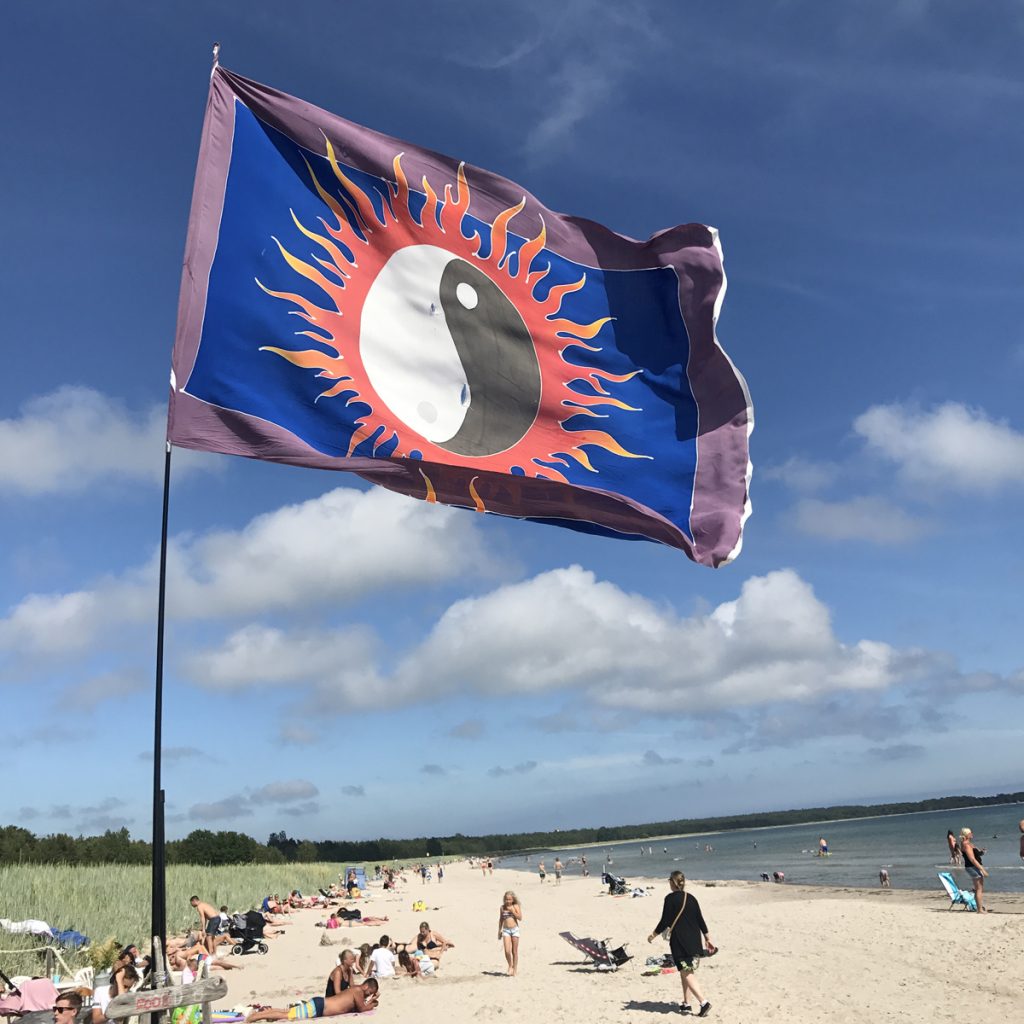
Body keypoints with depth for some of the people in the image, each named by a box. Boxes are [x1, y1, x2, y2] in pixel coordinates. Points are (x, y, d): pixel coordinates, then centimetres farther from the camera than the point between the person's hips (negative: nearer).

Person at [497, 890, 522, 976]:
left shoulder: (516, 906, -2)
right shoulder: (502, 907, 5)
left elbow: (520, 918, -10)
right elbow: (501, 920, 15)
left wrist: (512, 911, -16)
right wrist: (499, 931, 15)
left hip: (515, 929, -1)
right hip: (506, 930, 1)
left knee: (514, 951, 4)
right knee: (507, 951, -11)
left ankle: (514, 969, 17)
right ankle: (510, 966, 13)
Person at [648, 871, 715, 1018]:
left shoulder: (670, 898, -9)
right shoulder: (691, 898, 9)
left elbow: (665, 922, -10)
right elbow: (700, 920, 12)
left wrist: (653, 935, 3)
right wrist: (708, 939, 20)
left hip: (680, 941, -7)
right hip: (695, 941, 7)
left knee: (686, 974, -4)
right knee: (686, 973, 15)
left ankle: (703, 1002, -14)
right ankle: (686, 1004, 17)